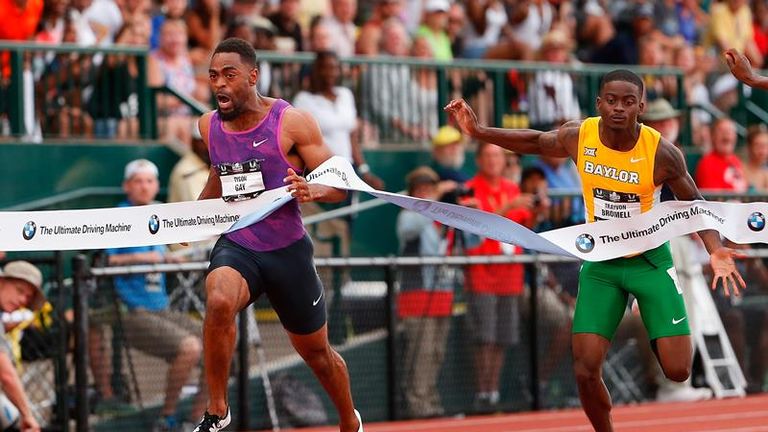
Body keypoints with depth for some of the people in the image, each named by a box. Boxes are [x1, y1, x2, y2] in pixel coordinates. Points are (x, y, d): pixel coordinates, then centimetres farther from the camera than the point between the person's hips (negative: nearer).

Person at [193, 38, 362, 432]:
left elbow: (339, 184, -11)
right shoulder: (209, 126, 2)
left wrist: (311, 191, -31)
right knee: (218, 301, -34)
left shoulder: (291, 122, -11)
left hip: (287, 250, -2)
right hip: (236, 246, 2)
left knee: (316, 352, 14)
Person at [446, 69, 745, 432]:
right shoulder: (578, 137, -14)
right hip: (600, 264, 2)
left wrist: (715, 250, -24)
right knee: (586, 371, -9)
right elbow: (535, 143, 7)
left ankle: (658, 334, 31)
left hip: (650, 261, -2)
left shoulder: (661, 153, -21)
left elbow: (694, 204, -8)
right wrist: (479, 132, -4)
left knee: (677, 370, -7)